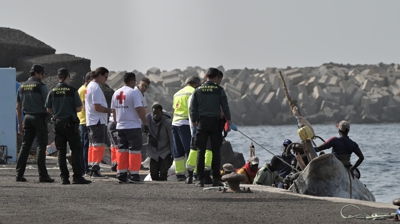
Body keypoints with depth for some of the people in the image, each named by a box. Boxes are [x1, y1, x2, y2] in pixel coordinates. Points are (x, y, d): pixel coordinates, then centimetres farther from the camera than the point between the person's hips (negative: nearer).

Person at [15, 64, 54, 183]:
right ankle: (42, 175, -7)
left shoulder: (22, 87, 11)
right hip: (39, 117, -6)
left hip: (27, 118, 6)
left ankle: (19, 174, 5)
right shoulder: (40, 86, -8)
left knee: (25, 146, 8)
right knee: (41, 146, -4)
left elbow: (18, 107, 14)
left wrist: (20, 123, 19)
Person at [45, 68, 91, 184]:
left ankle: (64, 177, 3)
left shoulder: (52, 92, 2)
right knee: (76, 150, 0)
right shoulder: (72, 91, -8)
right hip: (70, 123, -4)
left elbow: (48, 109, 6)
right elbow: (79, 108, -9)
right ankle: (77, 177, -7)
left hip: (57, 123, 4)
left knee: (61, 151, 7)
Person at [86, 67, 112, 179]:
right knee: (99, 145, -11)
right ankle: (95, 170, -15)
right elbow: (97, 107, -22)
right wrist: (109, 110, -14)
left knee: (92, 145, 14)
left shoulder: (89, 86, 16)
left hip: (90, 121, 11)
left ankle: (91, 169, 17)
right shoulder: (96, 88, -16)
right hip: (97, 121, -11)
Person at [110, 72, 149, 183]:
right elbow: (139, 109, -16)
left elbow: (113, 110, 15)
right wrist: (145, 123, -10)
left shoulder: (116, 93, 10)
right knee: (134, 150, -2)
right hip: (133, 126, -6)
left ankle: (121, 175, 8)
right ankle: (134, 175, -4)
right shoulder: (134, 92, -11)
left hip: (120, 127, 6)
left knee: (122, 150, 10)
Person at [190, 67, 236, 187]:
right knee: (216, 151, 5)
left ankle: (200, 179, -1)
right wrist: (229, 120, 11)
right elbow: (225, 107, -1)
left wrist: (193, 123, 11)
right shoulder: (219, 90, -2)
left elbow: (193, 109, 4)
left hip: (202, 122, 1)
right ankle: (216, 179, 2)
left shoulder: (198, 91, 3)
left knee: (200, 152, 4)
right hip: (215, 122, -1)